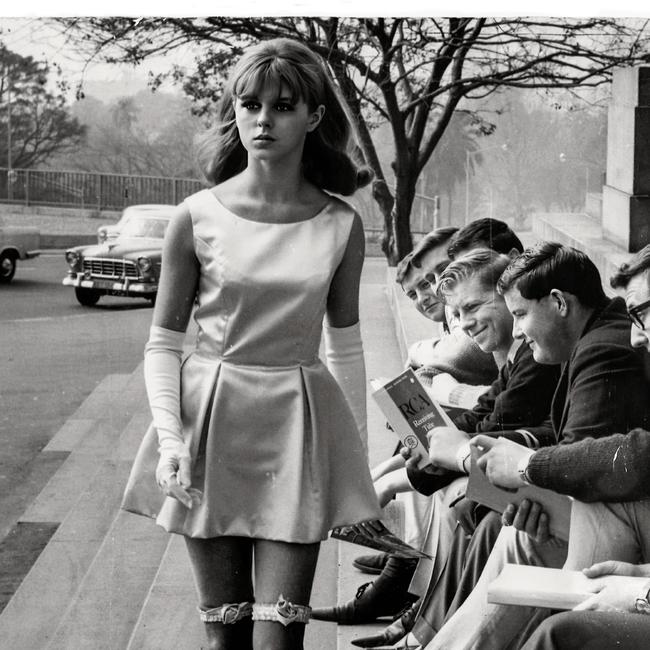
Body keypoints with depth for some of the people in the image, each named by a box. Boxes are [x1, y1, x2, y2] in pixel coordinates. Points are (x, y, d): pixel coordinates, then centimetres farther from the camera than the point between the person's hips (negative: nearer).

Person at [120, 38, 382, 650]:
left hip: (298, 426, 1)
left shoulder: (341, 226, 1)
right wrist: (170, 438, -12)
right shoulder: (198, 217, -4)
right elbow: (162, 345, 1)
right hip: (210, 421, 0)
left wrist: (358, 455, 12)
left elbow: (346, 347, 11)